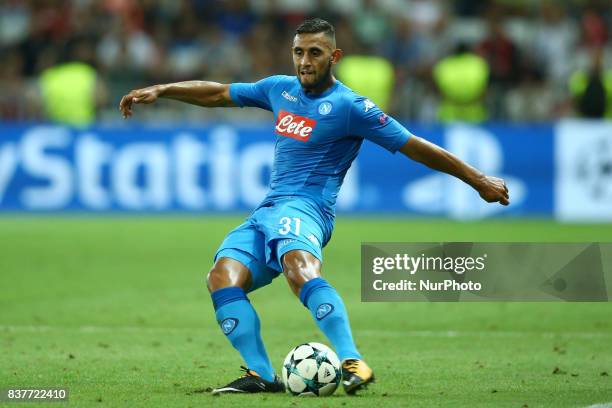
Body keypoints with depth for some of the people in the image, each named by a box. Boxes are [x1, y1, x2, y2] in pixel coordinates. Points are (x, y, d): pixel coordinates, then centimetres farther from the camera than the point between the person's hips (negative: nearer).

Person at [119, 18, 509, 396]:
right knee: (223, 277, -19)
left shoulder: (350, 106, -4)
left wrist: (479, 180, -4)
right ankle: (261, 374, -20)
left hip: (305, 207, -7)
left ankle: (353, 363, -48)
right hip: (268, 210, 7)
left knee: (298, 265, -39)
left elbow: (415, 147, -3)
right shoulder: (281, 89, 16)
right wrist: (159, 91, 25)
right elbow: (219, 93, 28)